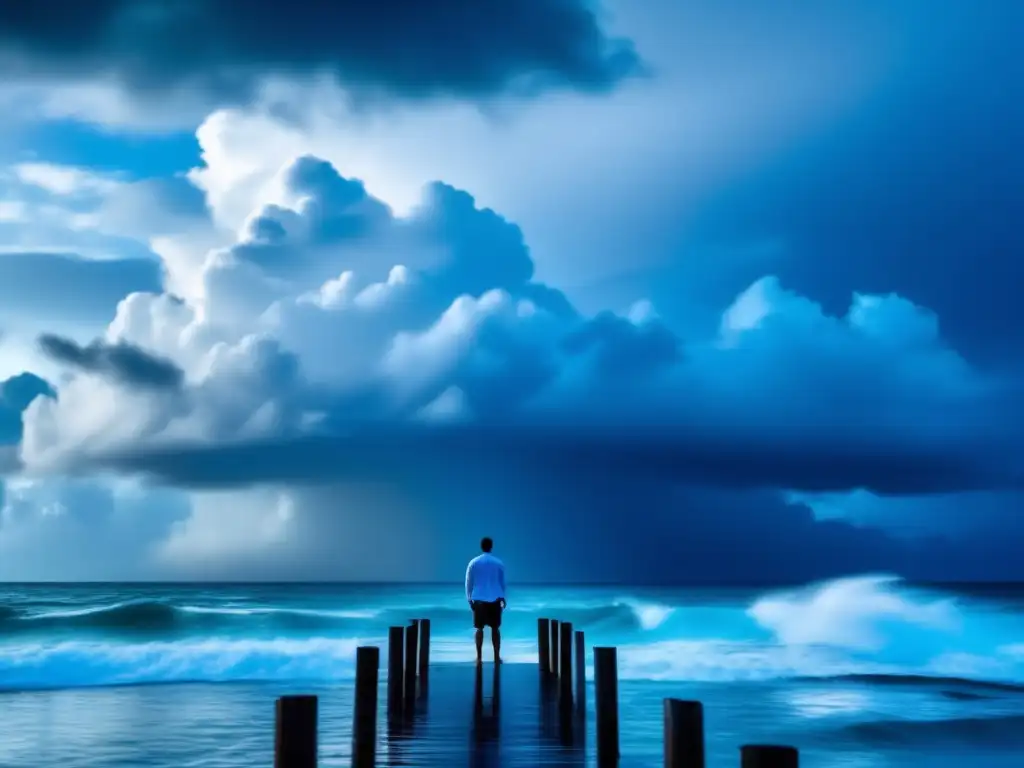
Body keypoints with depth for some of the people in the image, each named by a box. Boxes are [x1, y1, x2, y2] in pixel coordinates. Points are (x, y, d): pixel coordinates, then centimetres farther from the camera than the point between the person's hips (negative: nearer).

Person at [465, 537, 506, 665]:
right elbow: (502, 582, 9)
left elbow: (469, 582, 2)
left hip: (479, 600, 0)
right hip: (495, 600, 0)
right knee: (495, 628, 7)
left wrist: (469, 598, 11)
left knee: (480, 628, 6)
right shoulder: (498, 563, 0)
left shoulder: (473, 562, -2)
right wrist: (503, 597, 21)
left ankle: (479, 657, 6)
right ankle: (497, 657, 7)